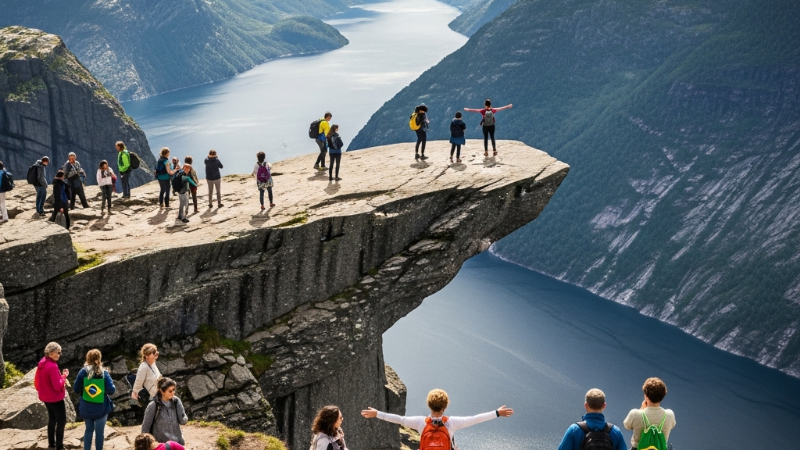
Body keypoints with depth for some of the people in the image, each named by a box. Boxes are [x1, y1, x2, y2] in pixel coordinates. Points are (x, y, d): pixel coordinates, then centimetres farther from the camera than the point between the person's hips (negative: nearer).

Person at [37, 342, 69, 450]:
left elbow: (37, 381, 13)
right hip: (55, 398, -9)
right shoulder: (52, 366, -27)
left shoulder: (42, 363, 1)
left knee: (52, 419, 23)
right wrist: (64, 376, -12)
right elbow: (57, 386, -26)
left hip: (46, 397, 9)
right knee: (61, 421, 2)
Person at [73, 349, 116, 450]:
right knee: (99, 432, 9)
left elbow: (76, 389, -3)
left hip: (86, 408, 2)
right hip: (101, 408, -2)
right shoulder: (104, 373, -12)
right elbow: (111, 390, -15)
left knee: (89, 430, 21)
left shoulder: (83, 372, -8)